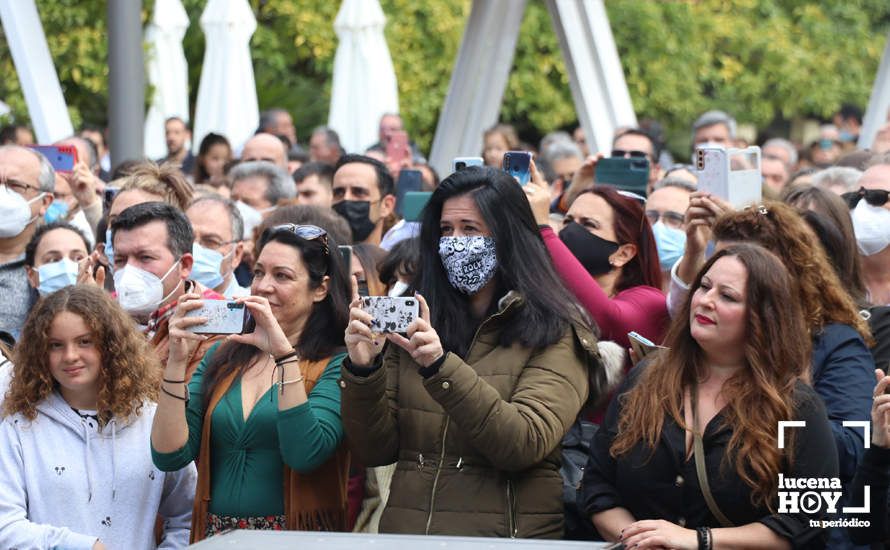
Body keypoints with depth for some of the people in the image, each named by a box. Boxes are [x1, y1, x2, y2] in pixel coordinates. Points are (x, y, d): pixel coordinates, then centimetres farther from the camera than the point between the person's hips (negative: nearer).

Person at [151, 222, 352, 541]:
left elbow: (305, 456, -15)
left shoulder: (336, 366, 1)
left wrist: (284, 354, -16)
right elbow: (170, 456, 4)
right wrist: (177, 360, -4)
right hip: (217, 536, 3)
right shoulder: (223, 358, 13)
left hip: (296, 539, -3)